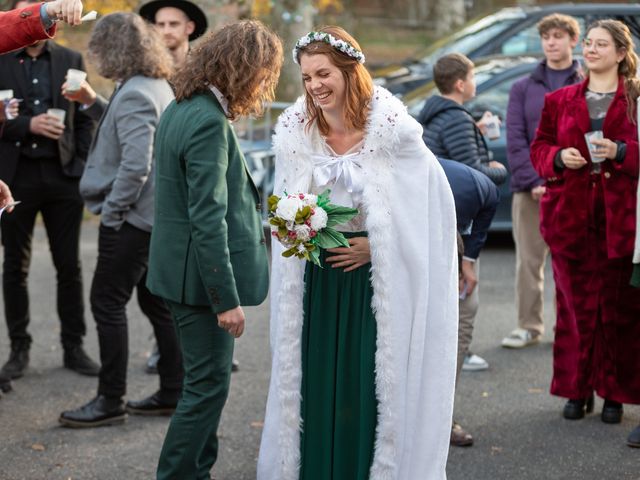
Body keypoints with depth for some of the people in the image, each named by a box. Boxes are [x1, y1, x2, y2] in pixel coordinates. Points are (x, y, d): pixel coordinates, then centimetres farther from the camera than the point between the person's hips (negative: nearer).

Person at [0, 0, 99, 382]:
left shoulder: (71, 60, 8)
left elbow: (86, 118, 9)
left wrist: (82, 166, 0)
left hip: (63, 175, 2)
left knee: (69, 265, 6)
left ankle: (74, 347, 14)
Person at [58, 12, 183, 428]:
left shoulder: (134, 93, -19)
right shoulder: (160, 86, 10)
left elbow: (136, 165, -26)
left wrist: (111, 210, -16)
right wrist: (94, 105, 12)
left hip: (132, 216, -10)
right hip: (155, 214, 10)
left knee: (107, 302, -2)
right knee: (155, 301, 14)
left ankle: (111, 401, 5)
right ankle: (173, 393, 20)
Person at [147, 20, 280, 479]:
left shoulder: (182, 108, 9)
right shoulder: (209, 122, -22)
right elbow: (208, 221, -25)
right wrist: (226, 299, -22)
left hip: (183, 269, 10)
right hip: (202, 275, -10)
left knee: (207, 381, 19)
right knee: (209, 385, 0)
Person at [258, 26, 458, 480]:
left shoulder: (391, 129, -13)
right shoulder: (295, 132, 0)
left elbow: (434, 201, -8)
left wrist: (375, 244, -11)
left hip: (378, 277, -3)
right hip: (317, 280, 3)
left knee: (374, 384, -2)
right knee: (316, 382, 4)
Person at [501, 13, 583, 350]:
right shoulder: (523, 88, 8)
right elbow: (515, 140, 1)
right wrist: (534, 182, -10)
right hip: (530, 191, 1)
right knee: (529, 261, 4)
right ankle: (529, 326, 13)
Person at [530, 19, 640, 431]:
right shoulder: (560, 100, 13)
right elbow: (539, 147, 15)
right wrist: (559, 157, -5)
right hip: (571, 215, 3)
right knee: (576, 305, 4)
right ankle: (578, 391, 15)